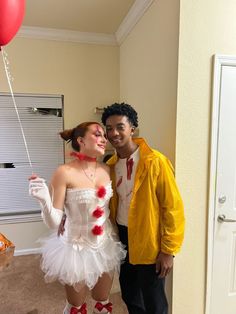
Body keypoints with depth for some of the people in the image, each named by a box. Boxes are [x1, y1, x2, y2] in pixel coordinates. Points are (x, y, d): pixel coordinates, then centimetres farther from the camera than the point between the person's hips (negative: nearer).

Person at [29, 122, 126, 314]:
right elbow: (54, 223, -19)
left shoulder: (106, 169, -5)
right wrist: (44, 200, -34)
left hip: (106, 246, 5)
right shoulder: (65, 172, -21)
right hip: (78, 248, -4)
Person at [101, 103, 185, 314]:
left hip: (148, 242, -6)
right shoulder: (111, 164, 1)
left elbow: (173, 207, -17)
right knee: (129, 294, 24)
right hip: (122, 237, 6)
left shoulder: (155, 161, -19)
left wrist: (168, 250, -14)